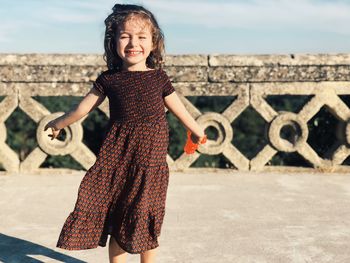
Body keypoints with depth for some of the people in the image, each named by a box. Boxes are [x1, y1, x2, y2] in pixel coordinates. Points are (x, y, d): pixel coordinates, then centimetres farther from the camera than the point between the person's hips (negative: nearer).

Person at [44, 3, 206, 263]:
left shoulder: (159, 77, 1)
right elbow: (83, 108, 14)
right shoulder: (109, 79, 1)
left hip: (151, 162, 0)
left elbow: (179, 108, 15)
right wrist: (59, 123, 26)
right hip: (116, 160, 0)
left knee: (147, 221, 7)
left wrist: (197, 131, 26)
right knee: (116, 222, 7)